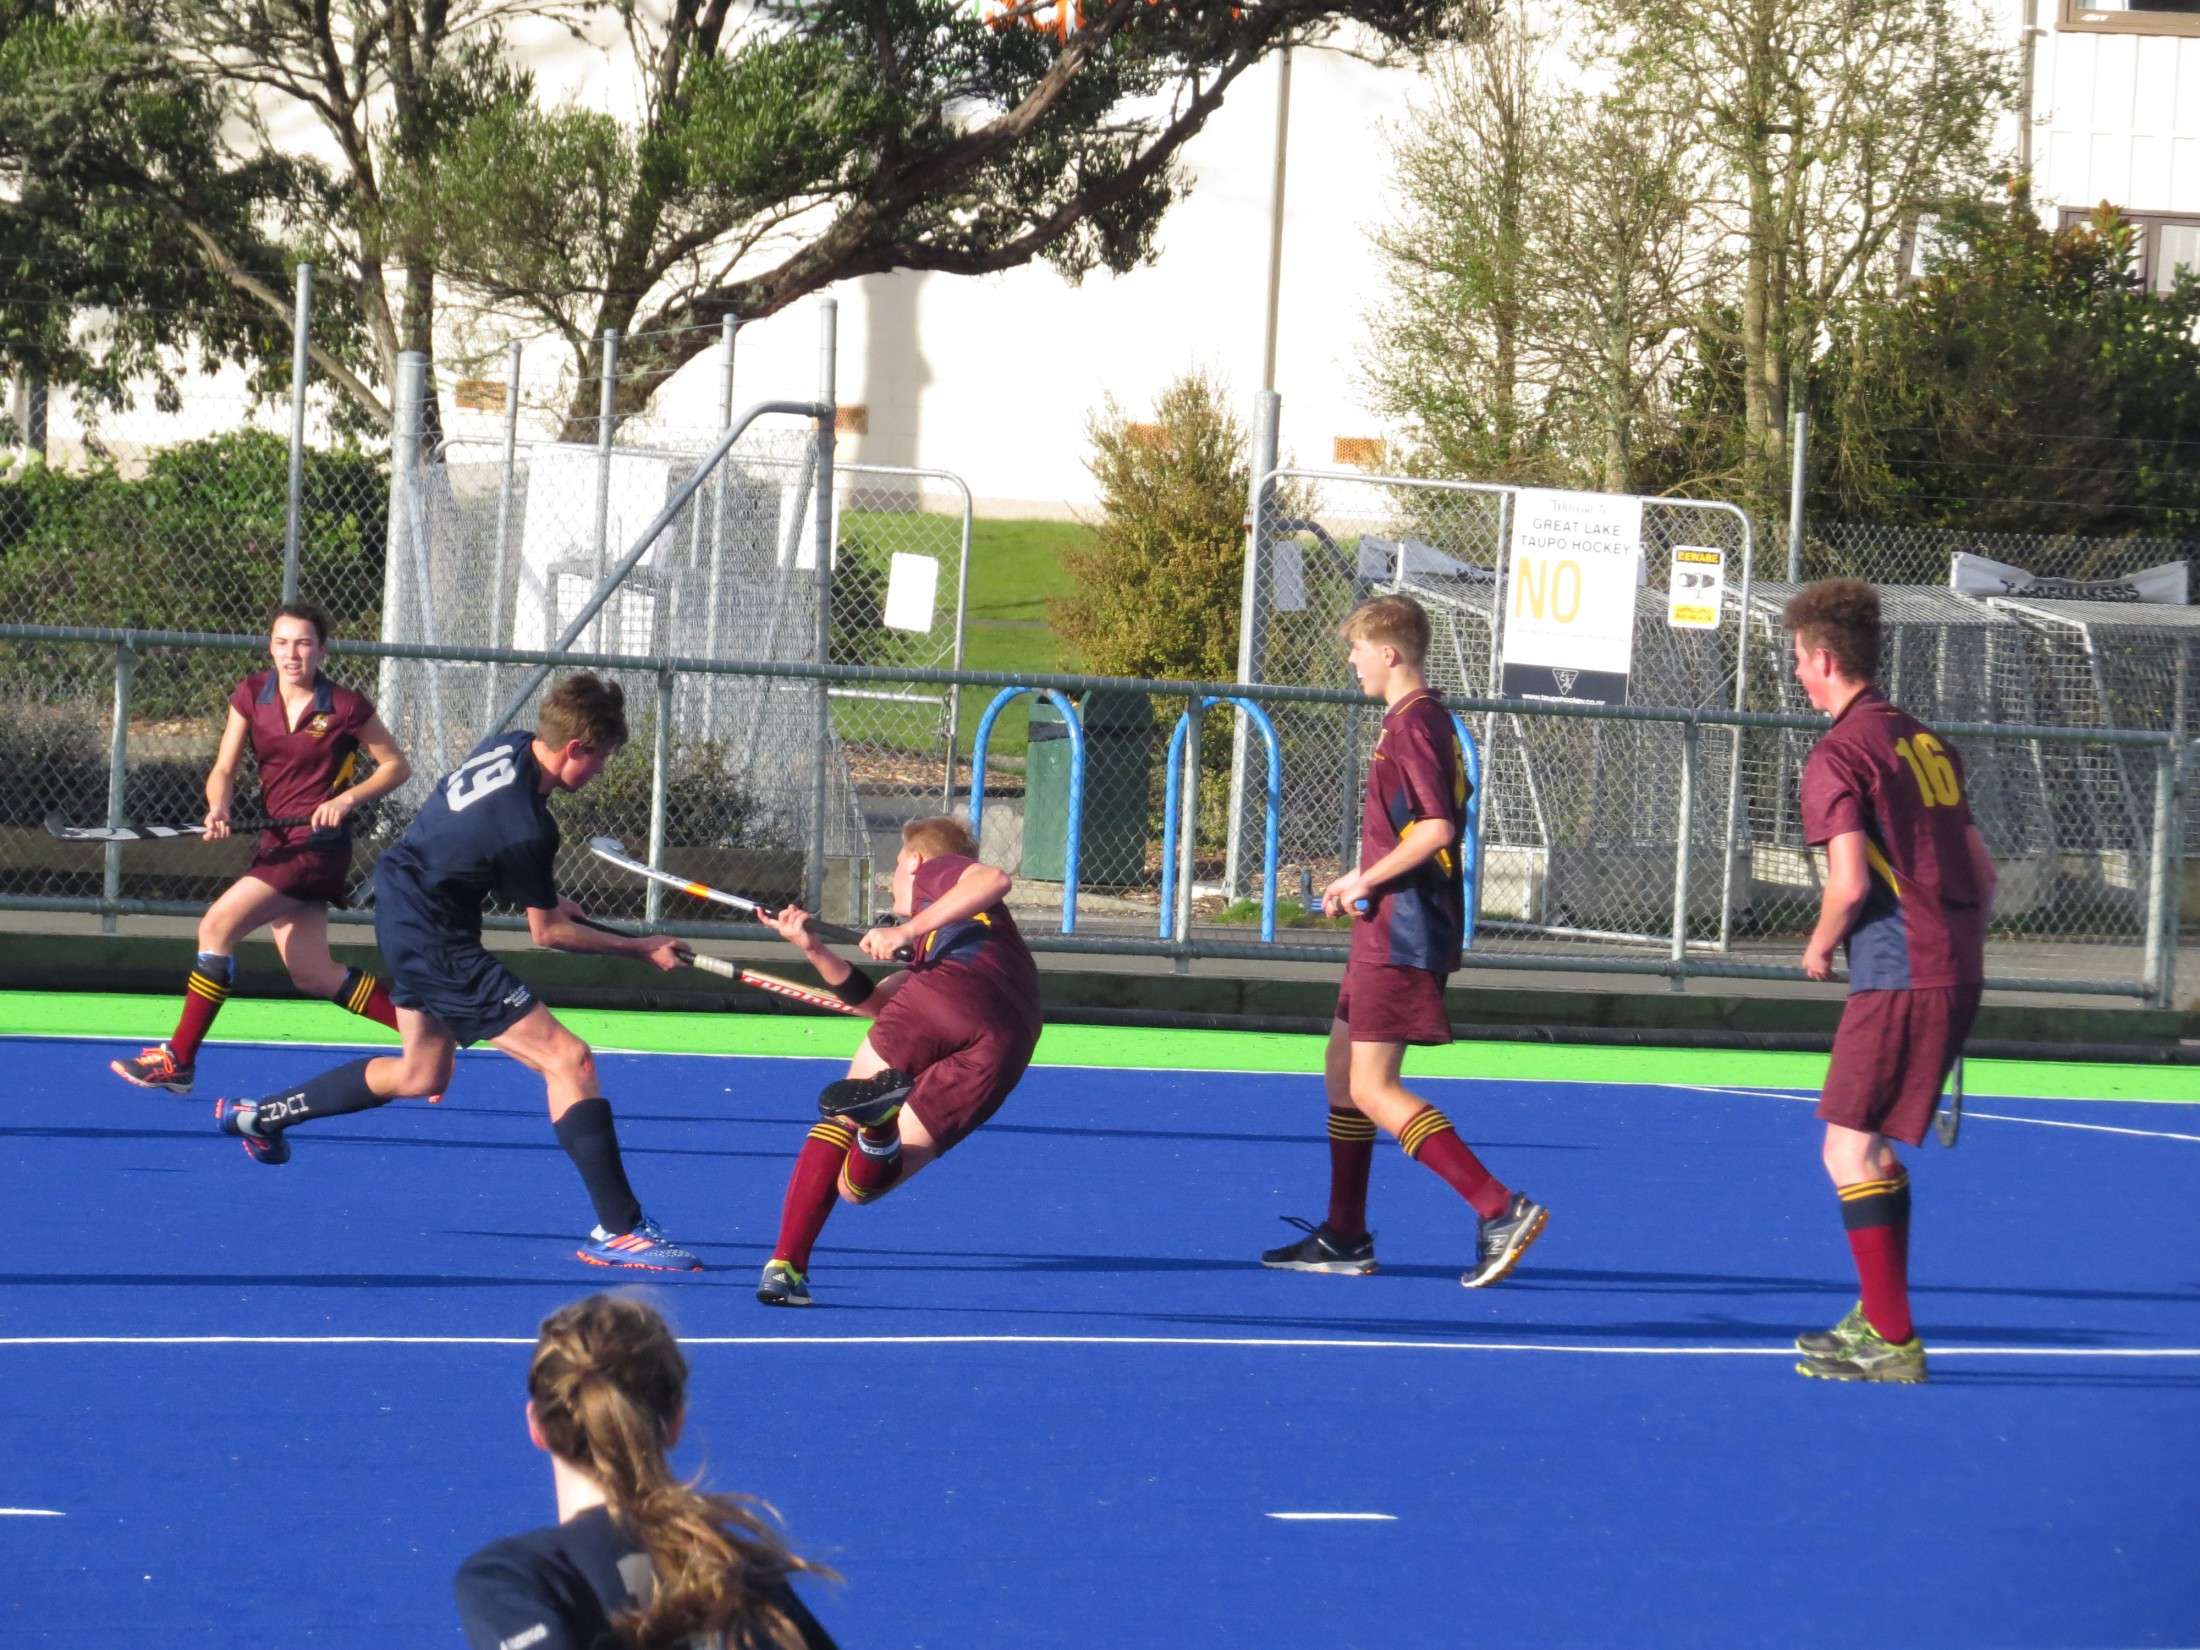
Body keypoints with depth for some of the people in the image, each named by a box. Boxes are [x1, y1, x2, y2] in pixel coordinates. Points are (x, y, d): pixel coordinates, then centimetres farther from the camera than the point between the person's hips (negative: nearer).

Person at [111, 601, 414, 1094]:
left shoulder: (346, 707, -10)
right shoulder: (251, 696, 3)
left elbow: (397, 766, 0)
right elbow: (224, 771, 1)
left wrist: (347, 798, -15)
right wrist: (219, 809, -20)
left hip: (318, 844, -7)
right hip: (276, 844, 7)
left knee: (217, 925, -17)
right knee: (313, 975, 8)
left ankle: (178, 1060, -11)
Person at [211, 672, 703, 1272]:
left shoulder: (507, 746, -2)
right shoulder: (527, 829, -27)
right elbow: (548, 933, -13)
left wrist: (544, 893, 15)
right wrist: (643, 949, -5)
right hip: (437, 943, -10)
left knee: (421, 1075, 26)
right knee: (568, 1060, -12)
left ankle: (257, 1115, 38)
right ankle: (618, 1230, -16)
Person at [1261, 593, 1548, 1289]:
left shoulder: (1411, 724, -16)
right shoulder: (1425, 718, 16)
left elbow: (1435, 829, -26)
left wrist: (1366, 879, -15)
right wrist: (1362, 885, 15)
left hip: (1401, 931, -11)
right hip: (1389, 928, 11)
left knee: (1373, 1090, -11)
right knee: (1342, 1069, 17)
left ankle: (1500, 1209, -18)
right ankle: (1344, 1237, 22)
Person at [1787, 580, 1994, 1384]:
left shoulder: (1839, 754, -10)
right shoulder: (1927, 742, 15)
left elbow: (1850, 884, -19)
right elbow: (1983, 870, 18)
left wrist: (1819, 947, -1)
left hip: (1899, 978, -9)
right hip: (1958, 971, 9)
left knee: (1849, 1148, -5)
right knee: (1875, 1147, 19)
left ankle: (1893, 1341, -9)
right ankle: (1878, 1317, 24)